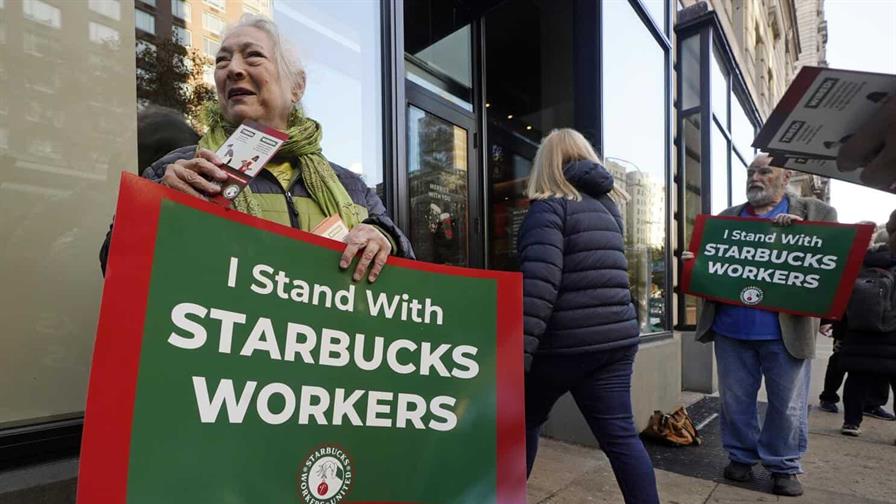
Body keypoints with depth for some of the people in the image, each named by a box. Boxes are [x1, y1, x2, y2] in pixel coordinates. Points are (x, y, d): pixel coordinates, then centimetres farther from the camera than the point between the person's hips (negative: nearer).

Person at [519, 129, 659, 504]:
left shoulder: (548, 208, -10)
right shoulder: (606, 206, 14)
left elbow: (538, 284, -22)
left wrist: (517, 352, -23)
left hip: (565, 343, -5)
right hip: (615, 339, 6)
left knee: (524, 422, 16)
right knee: (621, 435, 11)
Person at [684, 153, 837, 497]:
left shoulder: (817, 213, 5)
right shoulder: (726, 218, 12)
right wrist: (693, 262, -8)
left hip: (786, 330, -2)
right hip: (731, 328, 2)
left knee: (788, 405, 10)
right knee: (735, 400, 12)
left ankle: (784, 466, 27)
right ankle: (740, 456, 29)